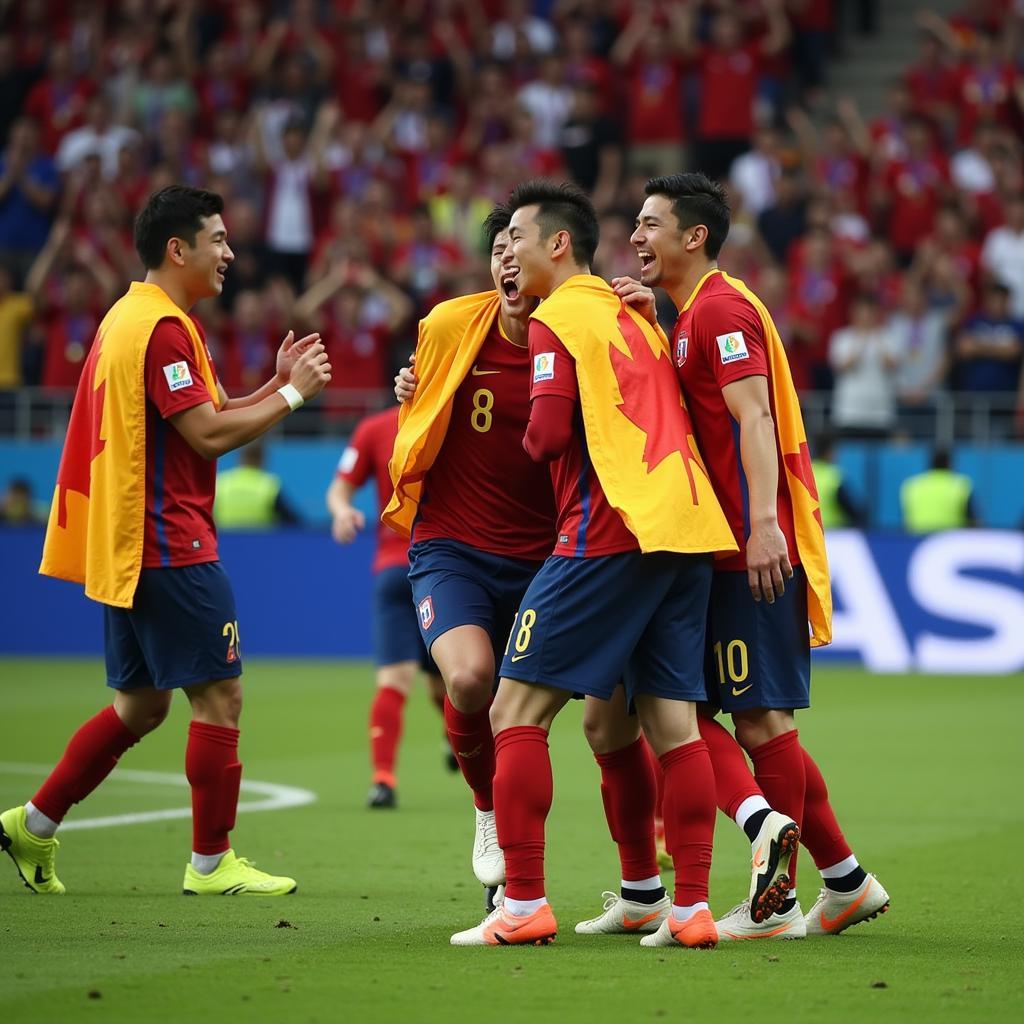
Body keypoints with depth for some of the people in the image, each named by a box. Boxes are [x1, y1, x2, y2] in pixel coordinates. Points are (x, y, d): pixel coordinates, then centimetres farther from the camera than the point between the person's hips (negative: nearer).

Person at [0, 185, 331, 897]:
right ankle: (211, 863, 0)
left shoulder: (130, 317, 18)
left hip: (125, 546, 11)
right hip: (169, 545, -11)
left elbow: (207, 420, 20)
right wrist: (292, 393, -10)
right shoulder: (163, 326, -15)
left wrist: (278, 384, 10)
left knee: (140, 705, 16)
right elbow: (210, 434, -19)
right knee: (220, 694, -5)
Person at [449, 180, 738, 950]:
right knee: (673, 721, 6)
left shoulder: (557, 319, -1)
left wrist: (527, 439, 11)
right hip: (690, 527, 8)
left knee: (517, 711, -2)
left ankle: (524, 903, -7)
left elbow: (549, 435, -12)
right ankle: (692, 908, 1)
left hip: (610, 532, -8)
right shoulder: (635, 317, 23)